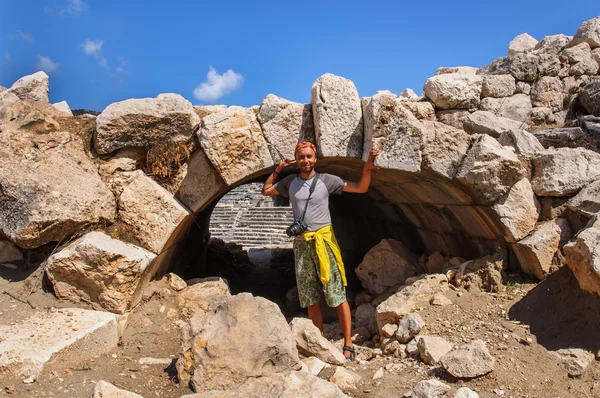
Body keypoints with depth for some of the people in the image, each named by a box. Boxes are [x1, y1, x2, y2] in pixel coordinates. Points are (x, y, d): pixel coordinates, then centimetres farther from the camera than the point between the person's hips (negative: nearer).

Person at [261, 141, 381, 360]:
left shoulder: (326, 180, -1)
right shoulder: (290, 182, 9)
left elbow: (361, 188, -2)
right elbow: (266, 190, 22)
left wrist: (367, 169, -20)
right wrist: (278, 169, 11)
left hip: (324, 240, -3)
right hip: (301, 244, 4)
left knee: (337, 296, -5)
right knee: (311, 299, 9)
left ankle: (348, 345, 4)